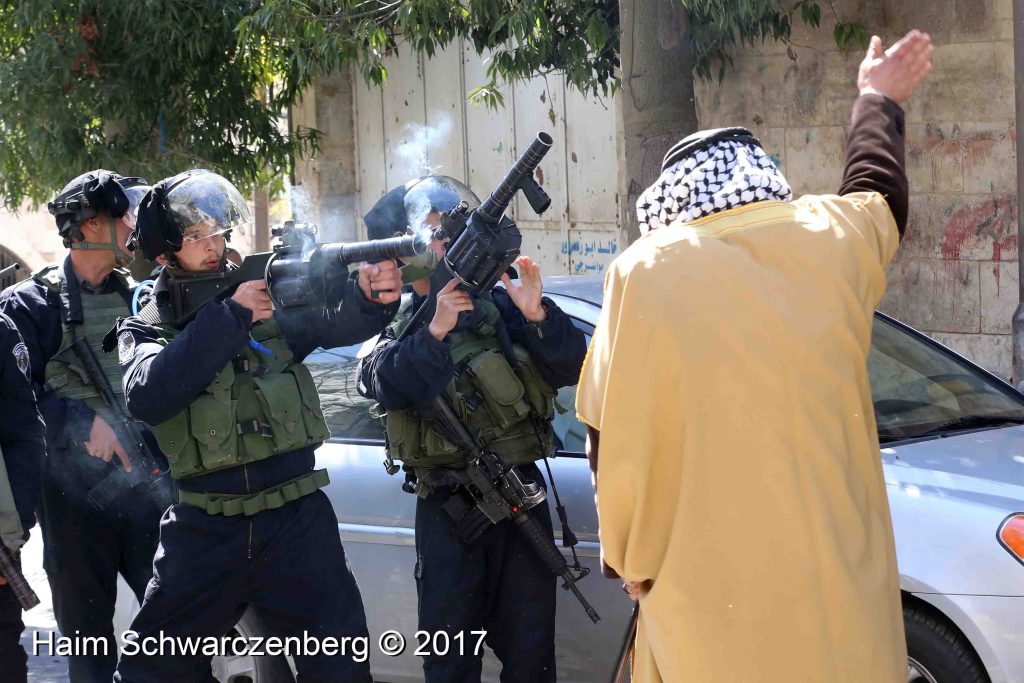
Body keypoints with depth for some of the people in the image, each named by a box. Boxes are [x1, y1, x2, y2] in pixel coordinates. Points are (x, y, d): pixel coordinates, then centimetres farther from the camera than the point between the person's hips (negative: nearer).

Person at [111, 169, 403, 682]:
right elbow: (147, 398, -16)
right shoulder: (145, 328, 4)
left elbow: (335, 324, -9)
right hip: (205, 533, 0)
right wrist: (228, 318, -22)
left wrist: (370, 297, -33)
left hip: (297, 523, 0)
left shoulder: (273, 302, 6)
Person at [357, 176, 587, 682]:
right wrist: (435, 331, -31)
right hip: (446, 509, 0)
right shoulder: (393, 326, 3)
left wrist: (536, 316, -21)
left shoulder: (499, 307, 3)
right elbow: (389, 386, -17)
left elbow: (570, 368, -3)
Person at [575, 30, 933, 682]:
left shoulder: (643, 273, -6)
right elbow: (878, 186, 26)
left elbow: (612, 437, -5)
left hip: (710, 590, -2)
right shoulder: (835, 238, 2)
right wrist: (879, 100, 46)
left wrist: (633, 556, 8)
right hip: (841, 581, 3)